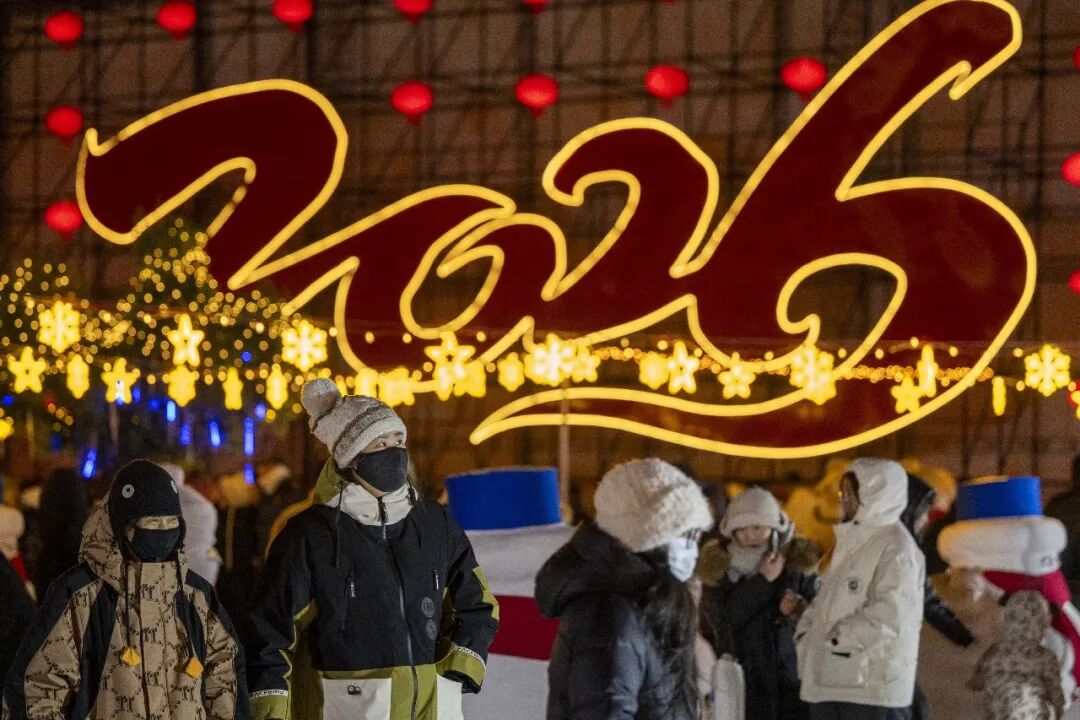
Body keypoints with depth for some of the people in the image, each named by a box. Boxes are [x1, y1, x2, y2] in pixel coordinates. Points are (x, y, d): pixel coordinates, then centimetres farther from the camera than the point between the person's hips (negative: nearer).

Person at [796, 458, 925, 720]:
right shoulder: (850, 542, 17)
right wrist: (807, 630, 4)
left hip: (873, 685, -9)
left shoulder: (895, 546, -11)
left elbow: (890, 614, -20)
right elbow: (827, 598, 21)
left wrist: (837, 637, -15)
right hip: (828, 681, 9)